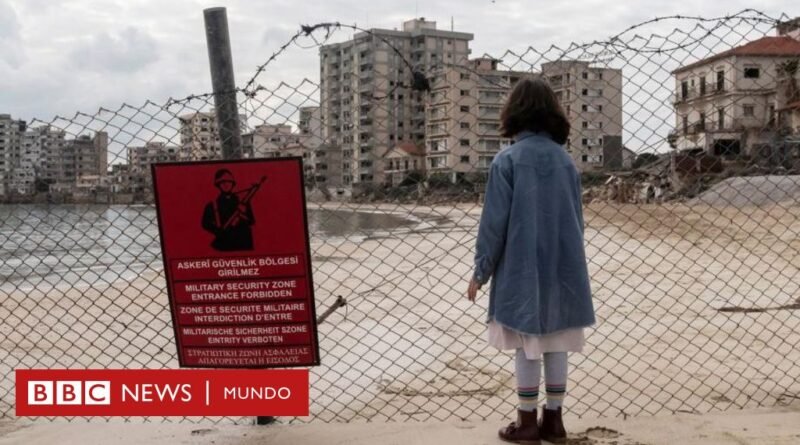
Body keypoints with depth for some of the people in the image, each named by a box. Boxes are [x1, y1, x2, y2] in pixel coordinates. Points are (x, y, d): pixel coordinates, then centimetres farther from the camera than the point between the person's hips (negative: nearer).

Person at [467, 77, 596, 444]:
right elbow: (576, 218, 9)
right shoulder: (566, 160, 3)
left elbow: (494, 222, -10)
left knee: (527, 346, 4)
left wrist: (481, 270, -1)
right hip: (562, 268, 4)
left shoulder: (507, 160, -10)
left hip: (522, 269, -4)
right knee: (556, 344, 10)